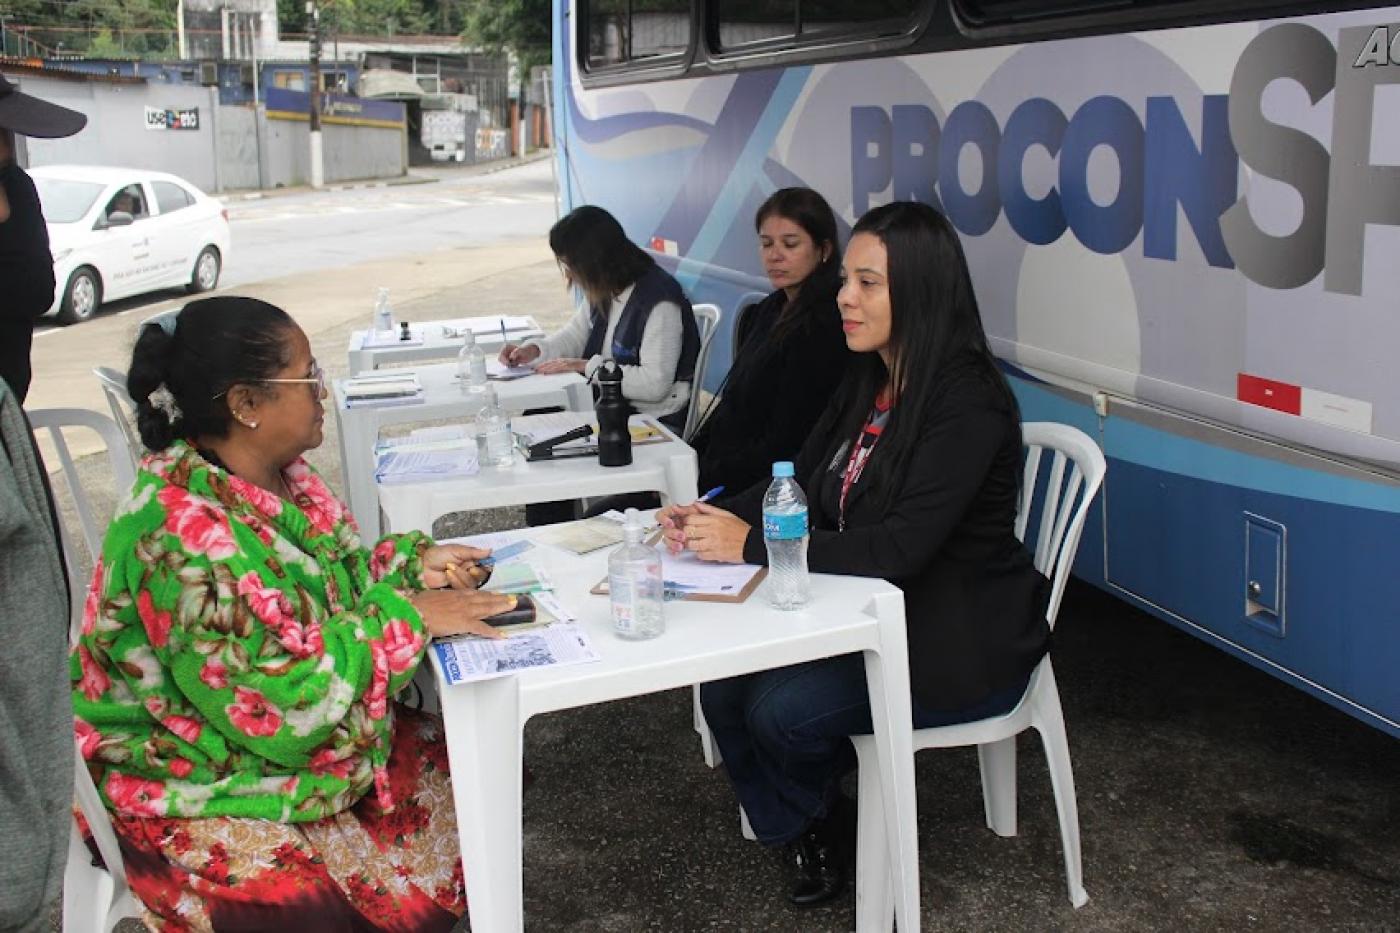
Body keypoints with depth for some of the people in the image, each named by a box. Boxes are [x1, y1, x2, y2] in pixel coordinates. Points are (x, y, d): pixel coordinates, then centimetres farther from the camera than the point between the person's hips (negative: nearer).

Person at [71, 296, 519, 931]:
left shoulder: (276, 472, -4)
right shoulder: (183, 536, -30)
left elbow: (335, 571, 11)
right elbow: (276, 709, -30)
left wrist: (411, 563, -9)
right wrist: (406, 617, -24)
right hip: (203, 796, -9)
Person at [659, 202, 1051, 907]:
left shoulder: (968, 404, -22)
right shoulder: (869, 382, 5)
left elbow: (898, 550, -28)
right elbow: (802, 481, 9)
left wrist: (751, 545, -29)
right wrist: (713, 518, -9)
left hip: (961, 648, -7)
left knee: (782, 711, -21)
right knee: (724, 686, -10)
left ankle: (813, 819, 14)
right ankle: (800, 828, 16)